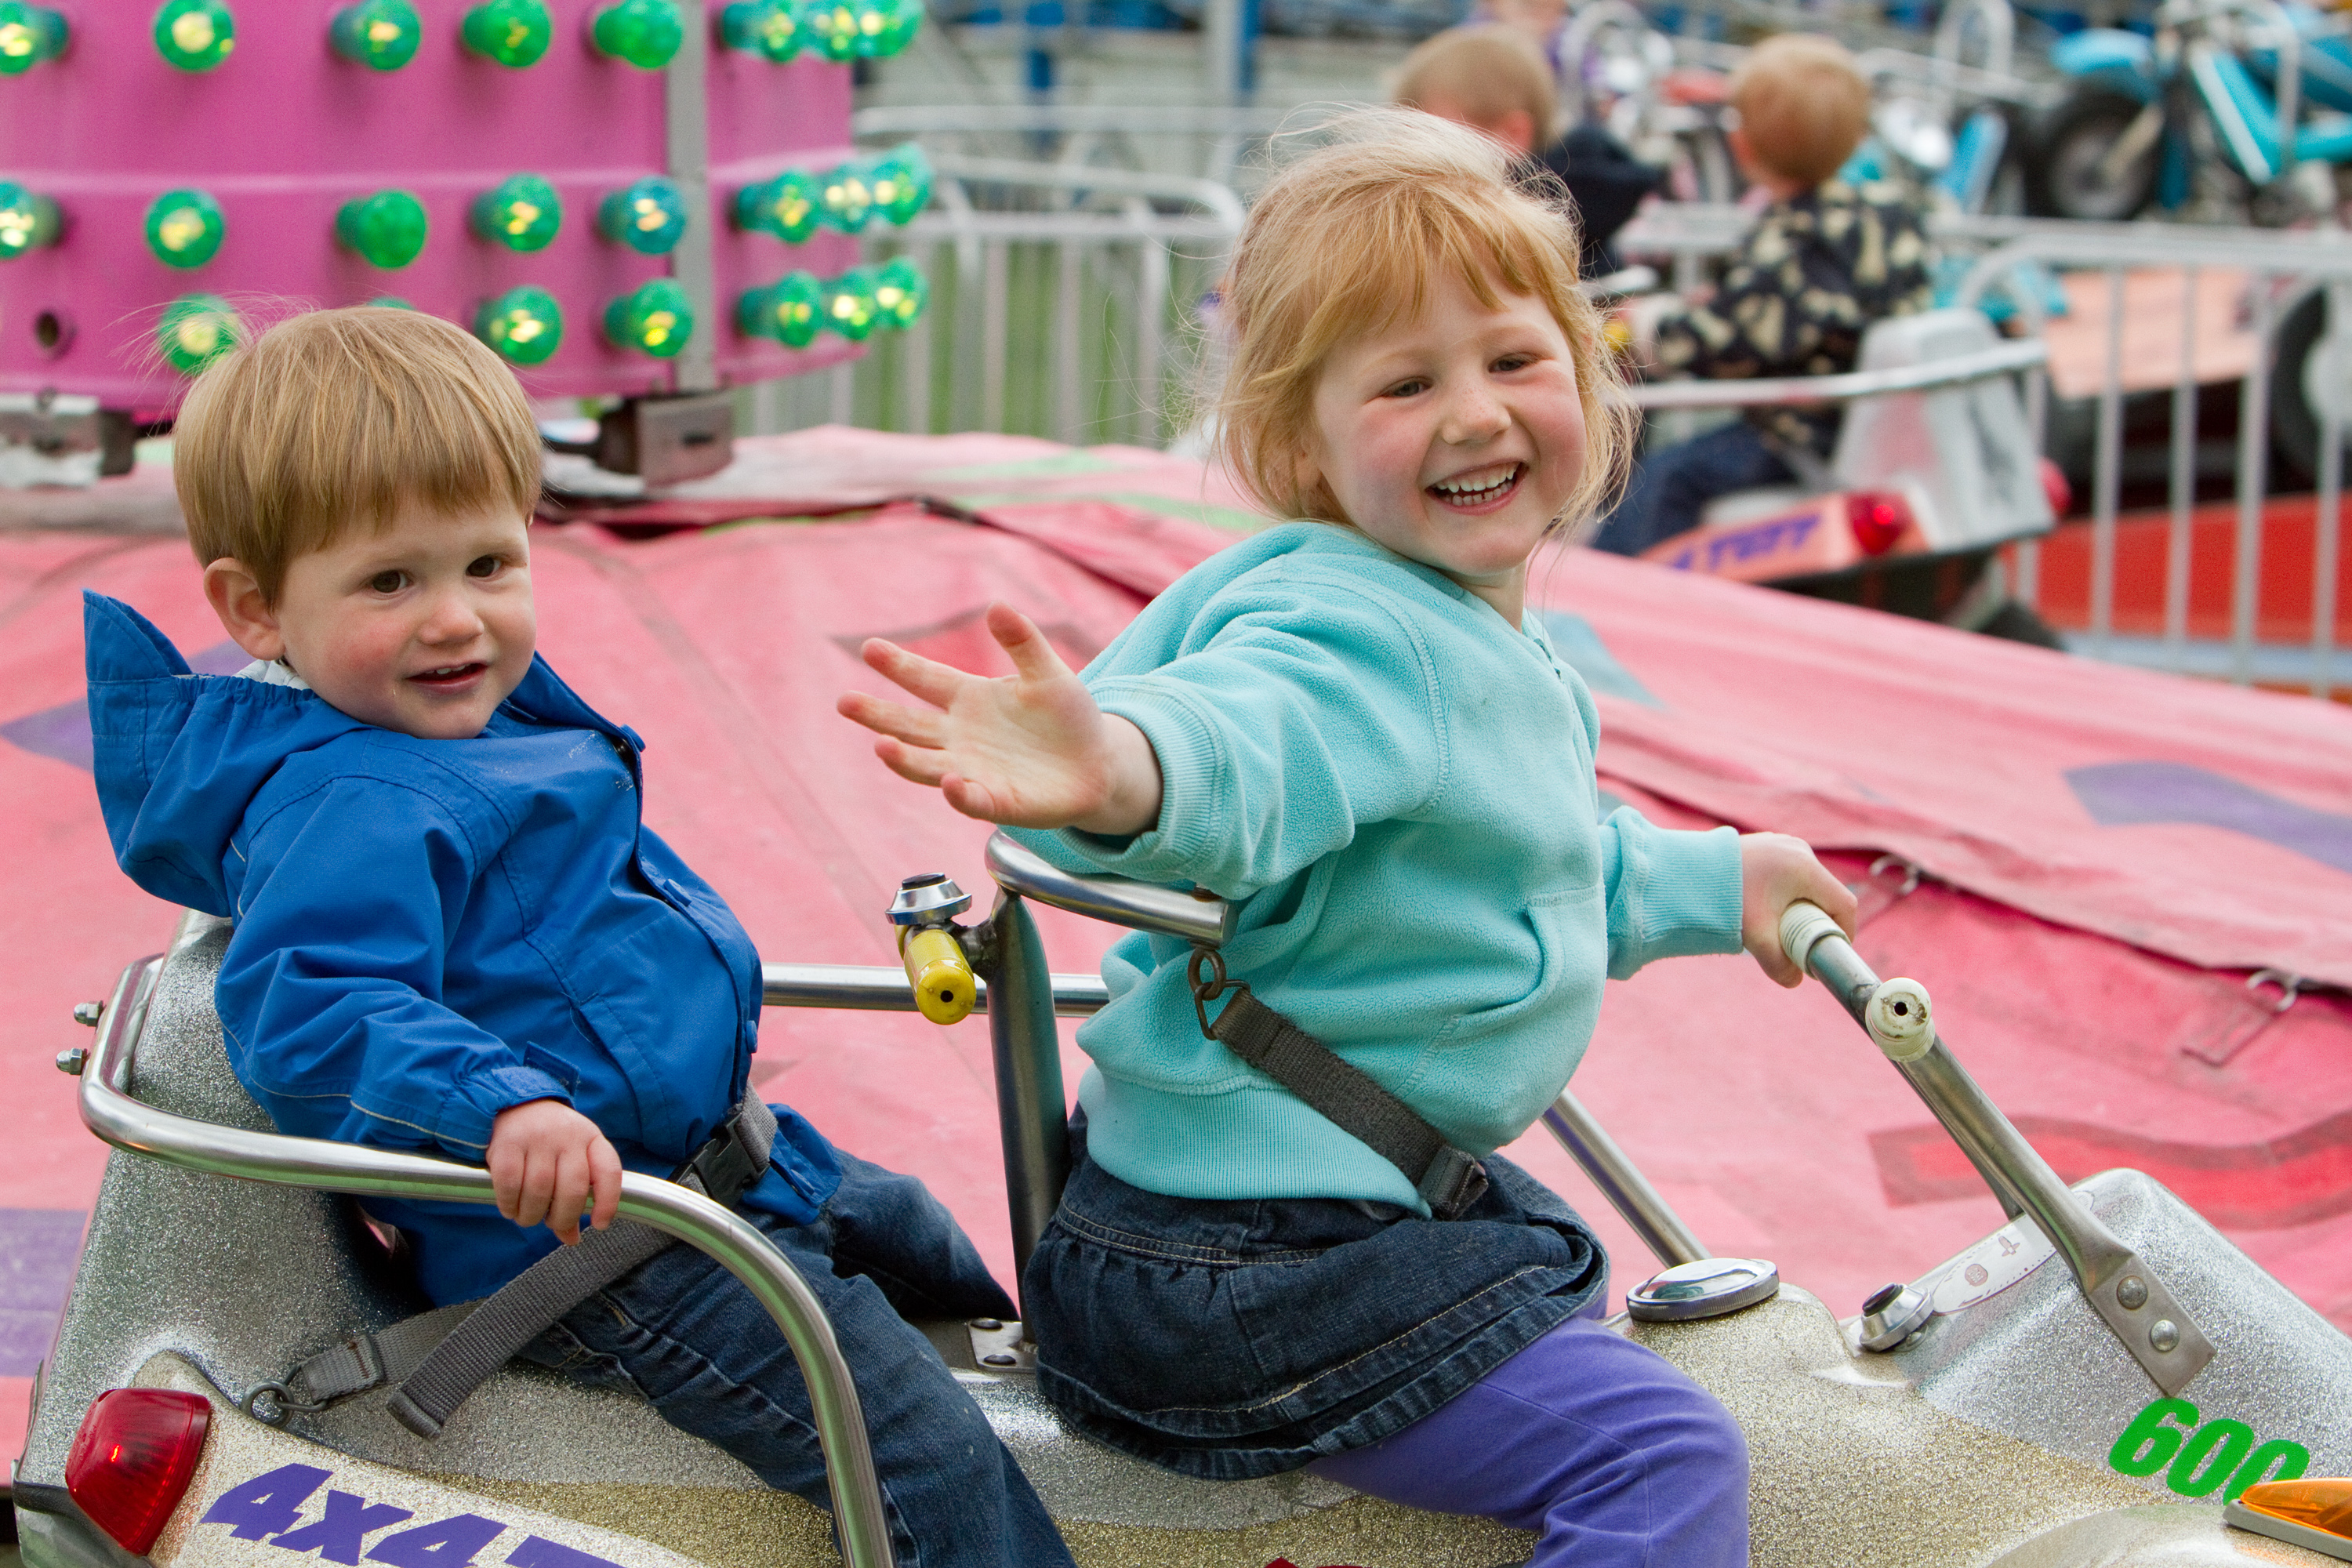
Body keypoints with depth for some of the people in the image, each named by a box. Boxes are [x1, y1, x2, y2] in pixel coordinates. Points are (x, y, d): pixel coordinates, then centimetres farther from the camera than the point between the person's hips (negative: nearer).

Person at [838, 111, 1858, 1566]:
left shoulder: (1493, 651, 10)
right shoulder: (1357, 634, -23)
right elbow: (1246, 742, -47)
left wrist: (1711, 883, 36)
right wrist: (1121, 771, -68)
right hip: (1259, 1261, -11)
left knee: (1559, 1261, 39)